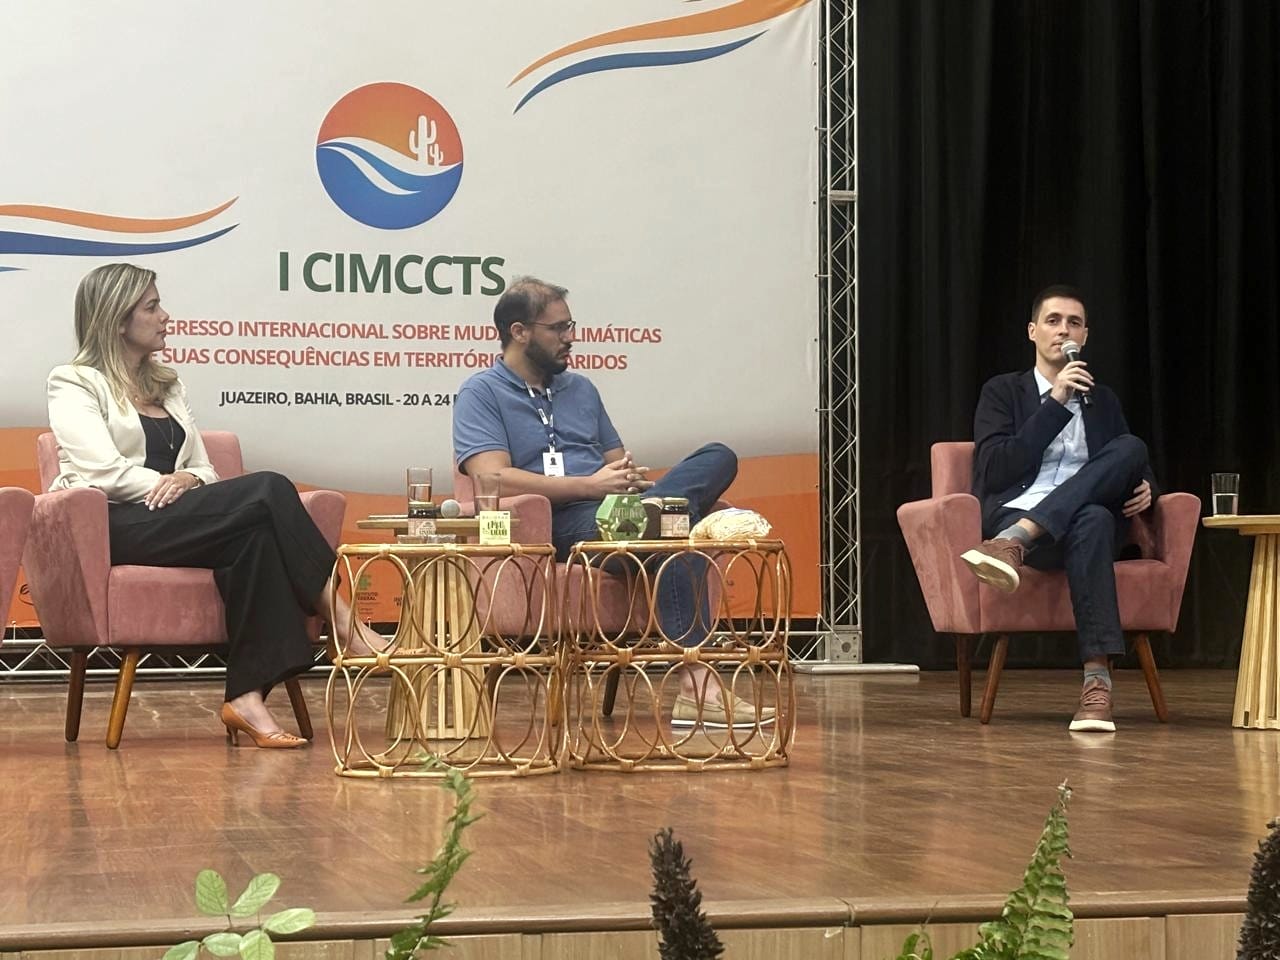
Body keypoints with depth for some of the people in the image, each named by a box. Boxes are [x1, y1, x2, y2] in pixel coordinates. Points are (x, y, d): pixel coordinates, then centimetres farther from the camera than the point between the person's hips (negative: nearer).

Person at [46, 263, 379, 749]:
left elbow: (204, 469, 18)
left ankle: (248, 694, -40)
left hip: (172, 521, 6)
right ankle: (342, 621, -27)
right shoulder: (73, 384, 8)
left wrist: (189, 480, -5)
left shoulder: (168, 388, 28)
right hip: (115, 525, -6)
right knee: (268, 491, -27)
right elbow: (104, 471, -8)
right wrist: (167, 483, -16)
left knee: (255, 533, -32)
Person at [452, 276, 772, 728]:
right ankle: (695, 685, -45)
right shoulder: (482, 393, 6)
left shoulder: (580, 388, 29)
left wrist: (630, 478, -1)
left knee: (718, 457, -13)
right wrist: (590, 486, -14)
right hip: (559, 525, -7)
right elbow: (493, 479, -10)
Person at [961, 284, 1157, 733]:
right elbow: (993, 471, -2)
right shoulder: (1003, 392, 13)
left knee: (1132, 448, -28)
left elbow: (1136, 471, 26)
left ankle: (1013, 543, -43)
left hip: (1092, 519, 4)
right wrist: (1055, 403, -7)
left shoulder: (1103, 401, 26)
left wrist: (1144, 488, -1)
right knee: (1091, 521, -38)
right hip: (1015, 513, -3)